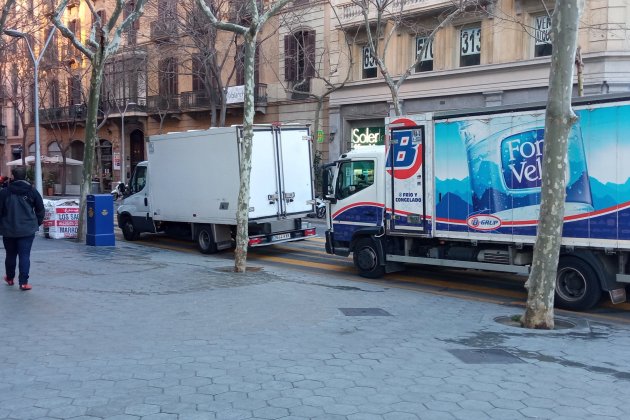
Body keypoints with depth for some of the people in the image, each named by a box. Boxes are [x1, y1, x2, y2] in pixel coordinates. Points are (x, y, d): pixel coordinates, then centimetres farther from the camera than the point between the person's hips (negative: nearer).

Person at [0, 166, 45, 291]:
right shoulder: (32, 191, -1)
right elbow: (40, 210, 3)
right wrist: (37, 224, 15)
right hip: (27, 230, -1)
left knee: (10, 255, 17)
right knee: (24, 256, -1)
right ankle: (23, 282, -7)